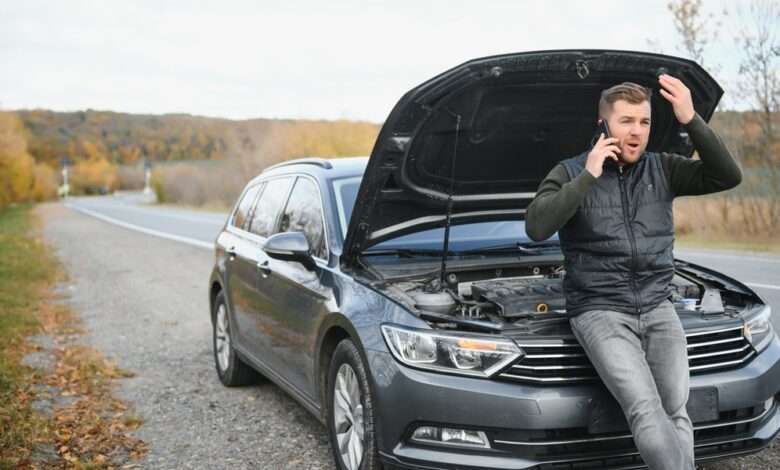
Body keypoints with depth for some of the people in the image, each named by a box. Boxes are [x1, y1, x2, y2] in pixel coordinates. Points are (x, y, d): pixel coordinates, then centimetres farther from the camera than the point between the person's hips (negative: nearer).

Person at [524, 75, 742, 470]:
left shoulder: (662, 169, 8)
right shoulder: (570, 174, -1)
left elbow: (728, 177, -5)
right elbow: (536, 228, -17)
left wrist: (691, 121, -15)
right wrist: (588, 176, -18)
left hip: (658, 310, 4)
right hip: (600, 312, -4)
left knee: (675, 410, -11)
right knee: (645, 410, -23)